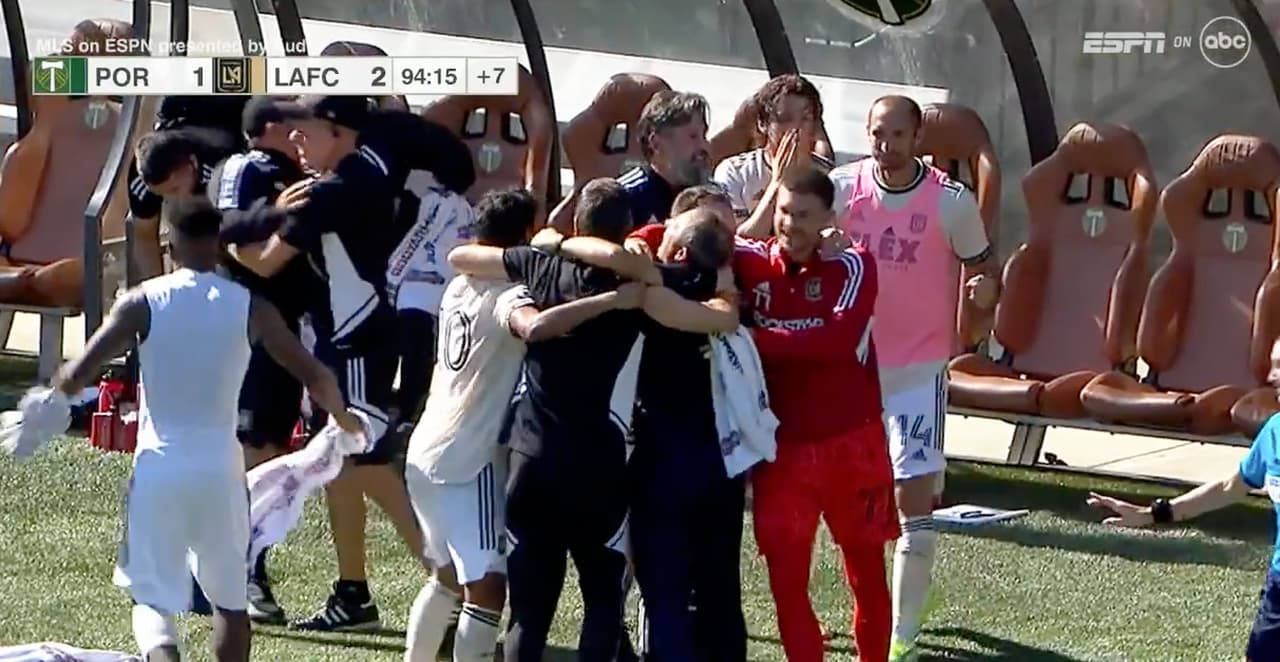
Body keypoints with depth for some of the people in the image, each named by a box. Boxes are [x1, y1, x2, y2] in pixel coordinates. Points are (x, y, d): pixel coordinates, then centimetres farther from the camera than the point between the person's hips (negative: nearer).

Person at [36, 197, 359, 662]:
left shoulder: (144, 301, -4)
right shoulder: (250, 308, -1)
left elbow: (75, 378, -10)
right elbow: (316, 378, -1)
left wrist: (66, 380, 14)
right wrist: (343, 417, 19)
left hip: (158, 465, -1)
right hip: (220, 467, 1)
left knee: (153, 597, 4)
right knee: (230, 598, 19)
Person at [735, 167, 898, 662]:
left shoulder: (852, 265, -9)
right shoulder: (752, 261, -2)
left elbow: (839, 339, -25)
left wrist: (752, 338, -27)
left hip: (851, 444, -2)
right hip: (781, 446, 2)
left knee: (866, 570, 13)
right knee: (785, 578, 0)